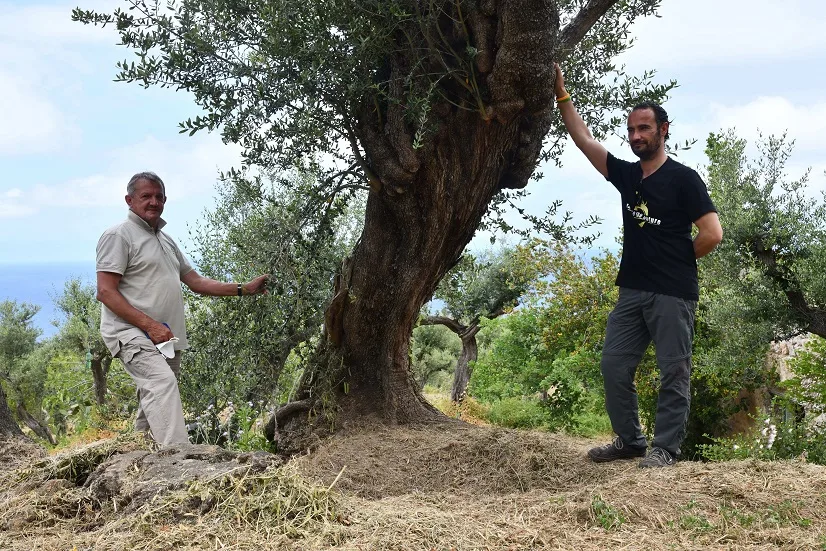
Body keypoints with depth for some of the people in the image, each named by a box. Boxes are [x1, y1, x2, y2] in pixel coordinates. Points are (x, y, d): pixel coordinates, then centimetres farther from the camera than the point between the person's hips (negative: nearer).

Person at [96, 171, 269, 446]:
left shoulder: (166, 241, 23)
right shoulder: (119, 235, -3)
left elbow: (196, 281, 25)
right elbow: (106, 291, -11)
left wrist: (243, 289, 13)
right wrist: (150, 325, -19)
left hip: (166, 339, 9)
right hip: (132, 334, -9)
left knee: (152, 409, 8)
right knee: (162, 382, -29)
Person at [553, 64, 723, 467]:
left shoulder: (683, 178, -6)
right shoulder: (626, 176, 12)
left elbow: (712, 234, -12)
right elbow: (583, 139, 10)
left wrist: (676, 260, 1)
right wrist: (561, 94, 5)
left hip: (673, 294, -7)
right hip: (632, 291, 7)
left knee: (674, 373, -1)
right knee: (614, 366, 6)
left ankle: (666, 448, 5)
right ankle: (630, 441, 18)